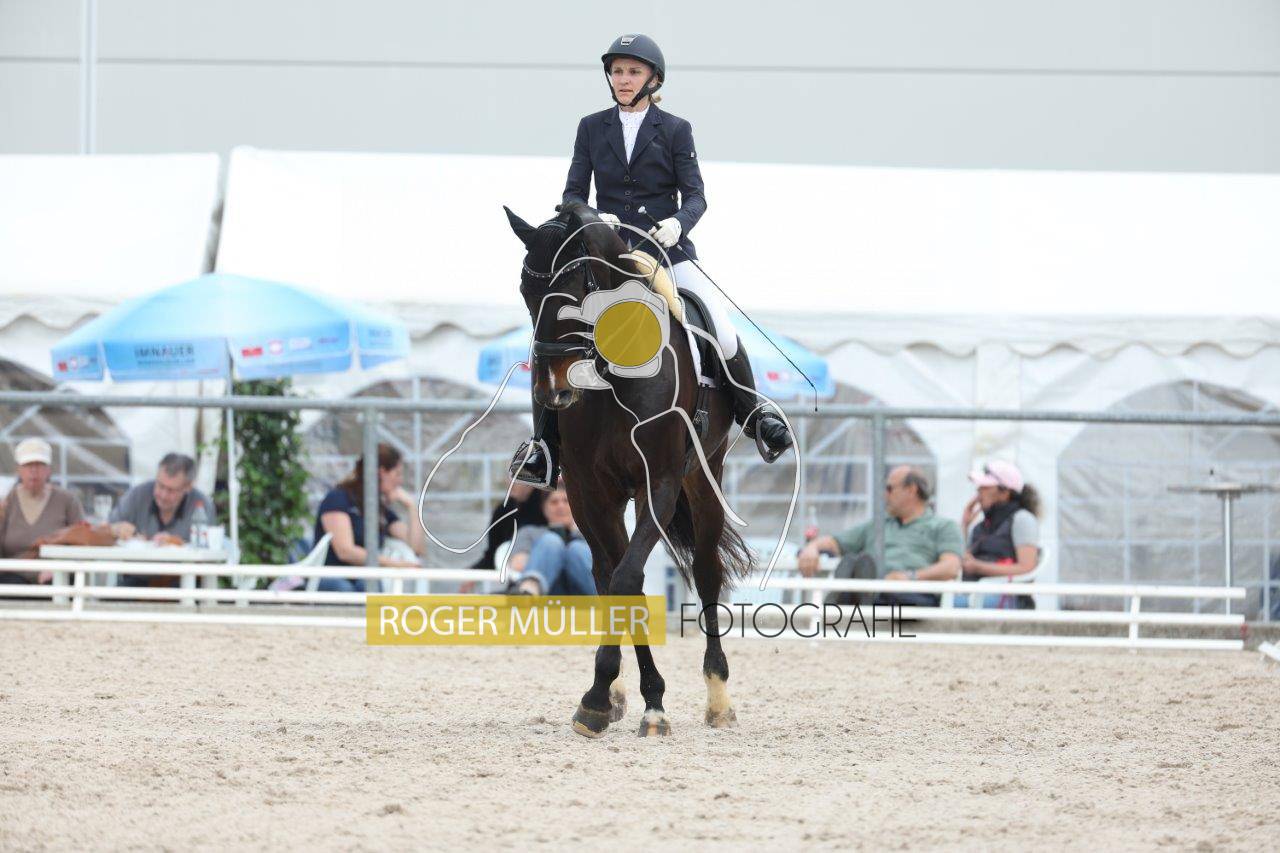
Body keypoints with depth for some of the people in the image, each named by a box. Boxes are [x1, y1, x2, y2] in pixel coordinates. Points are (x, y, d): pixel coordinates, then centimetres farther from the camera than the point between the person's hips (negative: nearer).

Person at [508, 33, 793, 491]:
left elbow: (695, 195, -1)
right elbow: (573, 193, 6)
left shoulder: (675, 130, 5)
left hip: (666, 249, -1)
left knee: (723, 334, -15)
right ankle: (545, 441, -11)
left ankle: (753, 412, 12)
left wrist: (678, 223, -24)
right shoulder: (592, 128, 9)